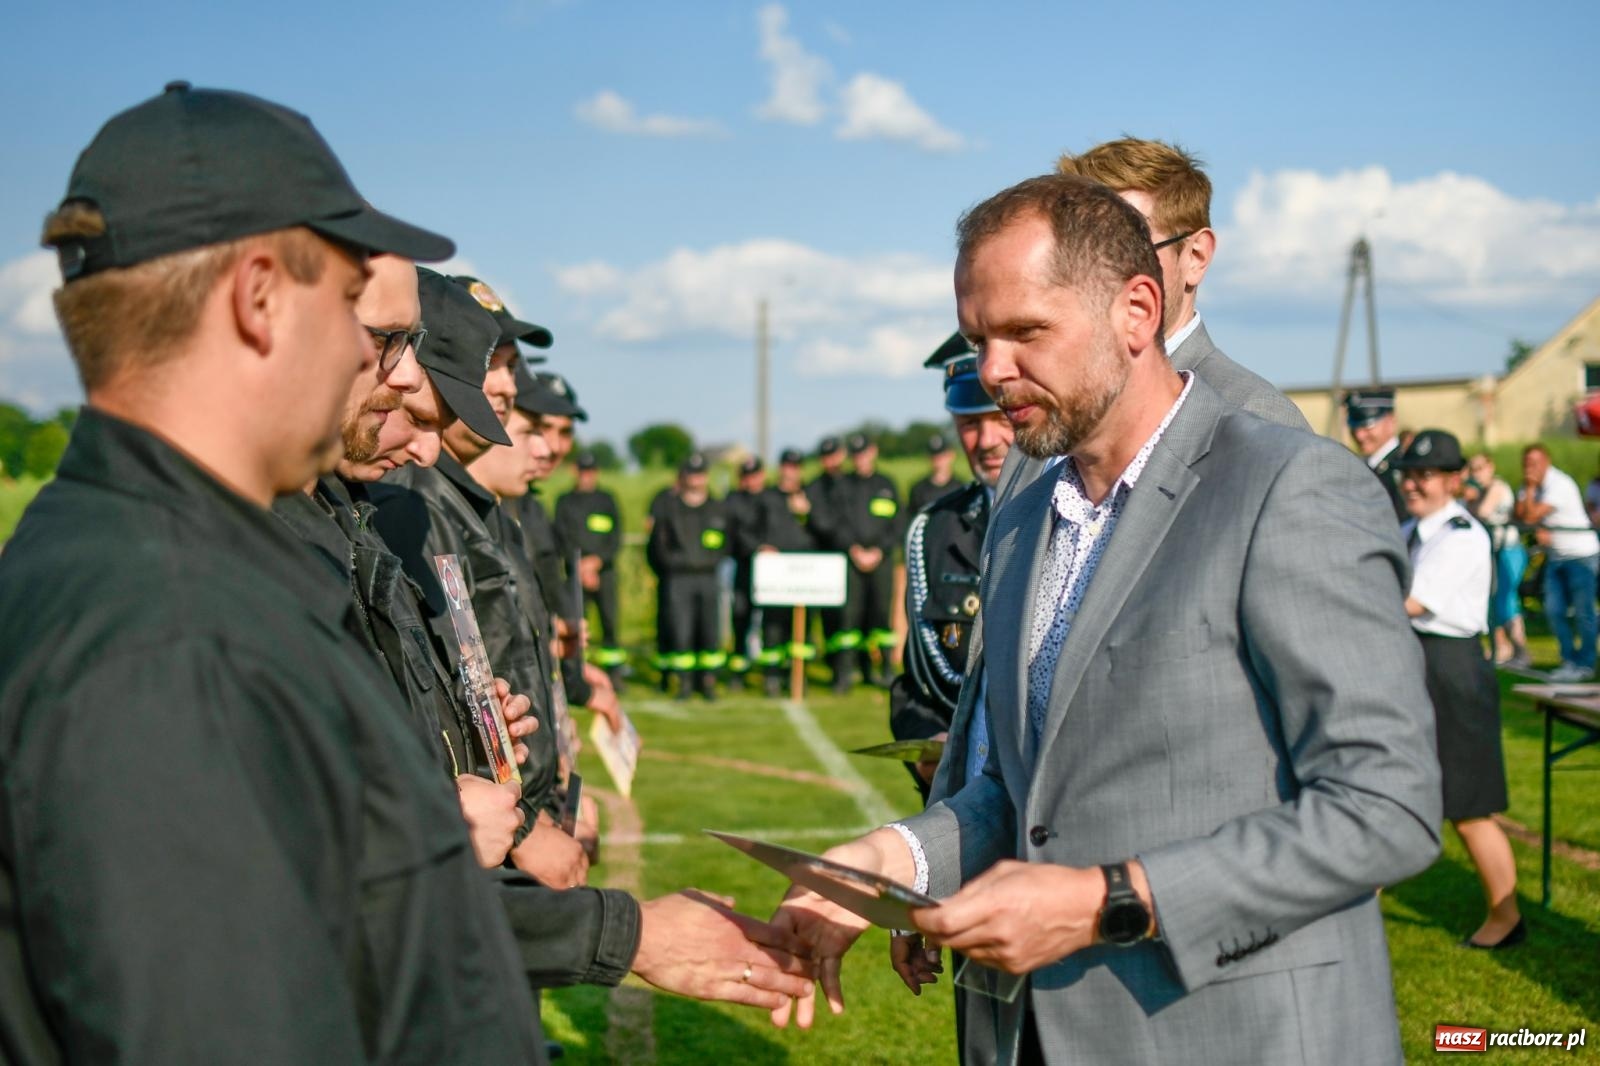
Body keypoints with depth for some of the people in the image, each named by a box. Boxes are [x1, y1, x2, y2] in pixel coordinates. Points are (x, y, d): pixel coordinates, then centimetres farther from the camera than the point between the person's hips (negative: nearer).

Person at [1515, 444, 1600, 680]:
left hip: (1581, 555, -8)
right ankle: (1569, 659, 14)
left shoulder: (1559, 484, -19)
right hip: (1556, 557, 8)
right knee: (1554, 611, 4)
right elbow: (1518, 514, 2)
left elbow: (1530, 516, -23)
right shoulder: (1535, 484, 8)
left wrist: (1530, 488, -16)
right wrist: (1539, 530, -14)